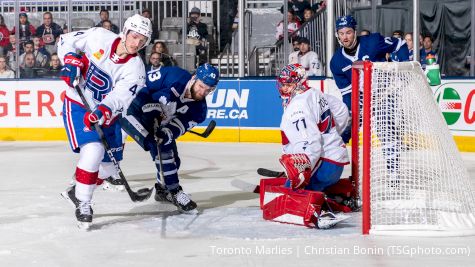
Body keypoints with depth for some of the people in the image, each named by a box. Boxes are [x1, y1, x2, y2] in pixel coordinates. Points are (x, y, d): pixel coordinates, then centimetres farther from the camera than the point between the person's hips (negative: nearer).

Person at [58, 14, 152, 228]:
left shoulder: (135, 68, -13)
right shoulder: (99, 37, -14)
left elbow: (120, 96, -28)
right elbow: (66, 40, -1)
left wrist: (103, 111, -46)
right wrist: (71, 60, -19)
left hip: (105, 115, 4)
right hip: (78, 105, -4)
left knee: (109, 167, 7)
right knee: (93, 151, -24)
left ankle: (77, 191, 33)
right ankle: (83, 203, -8)